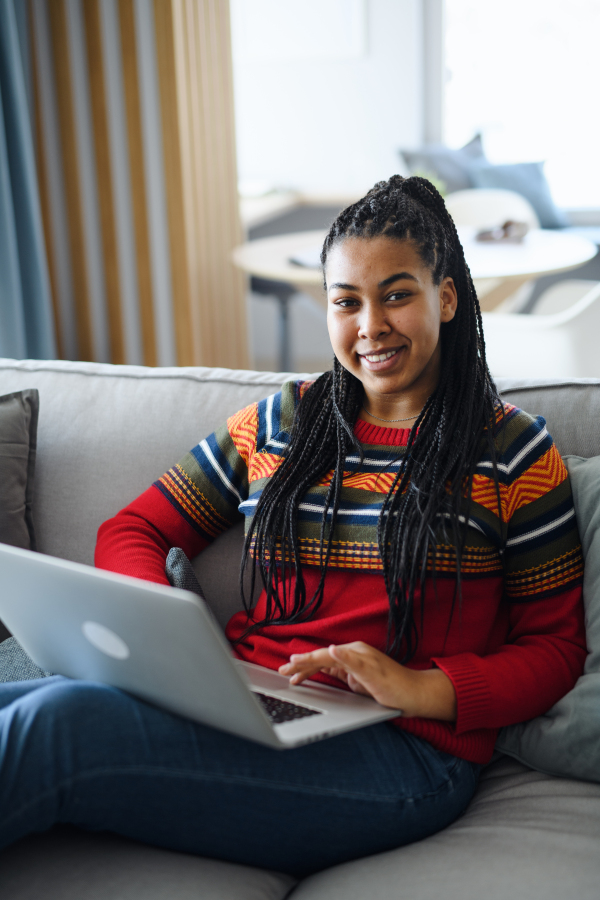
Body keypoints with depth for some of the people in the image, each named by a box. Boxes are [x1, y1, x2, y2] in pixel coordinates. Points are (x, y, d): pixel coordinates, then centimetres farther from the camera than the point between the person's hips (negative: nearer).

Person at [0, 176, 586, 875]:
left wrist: (426, 689, -13)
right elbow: (130, 531, 18)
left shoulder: (514, 452, 6)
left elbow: (555, 647, 6)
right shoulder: (275, 425, 15)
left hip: (404, 746, -4)